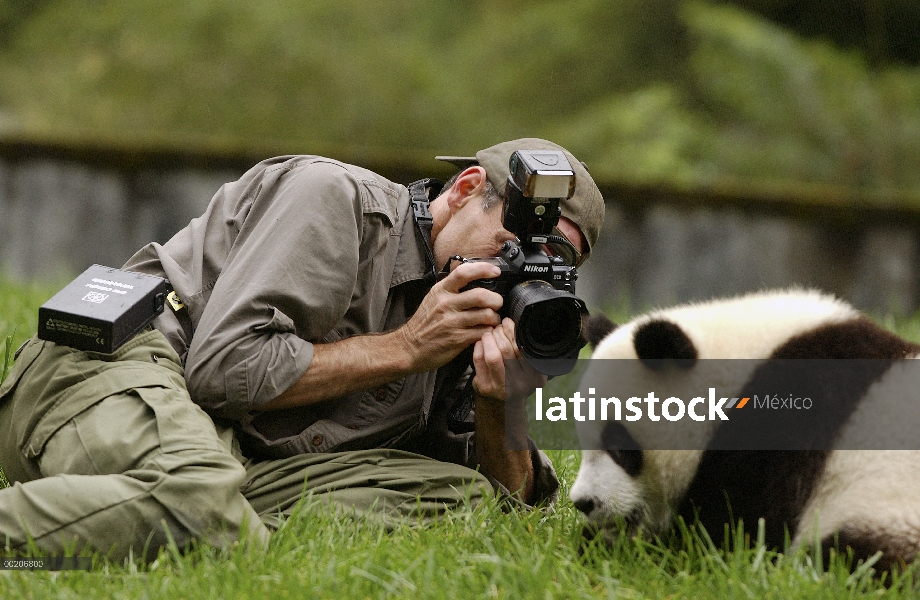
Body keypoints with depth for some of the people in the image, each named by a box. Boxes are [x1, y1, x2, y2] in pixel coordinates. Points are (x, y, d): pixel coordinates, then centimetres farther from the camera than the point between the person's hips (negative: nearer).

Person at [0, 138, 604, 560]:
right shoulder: (335, 198, -4)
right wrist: (405, 348, -9)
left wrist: (498, 402, -7)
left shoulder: (466, 325, 18)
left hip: (247, 462, 8)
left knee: (468, 495, -9)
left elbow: (515, 493, 15)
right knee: (199, 505, -42)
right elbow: (223, 368, -14)